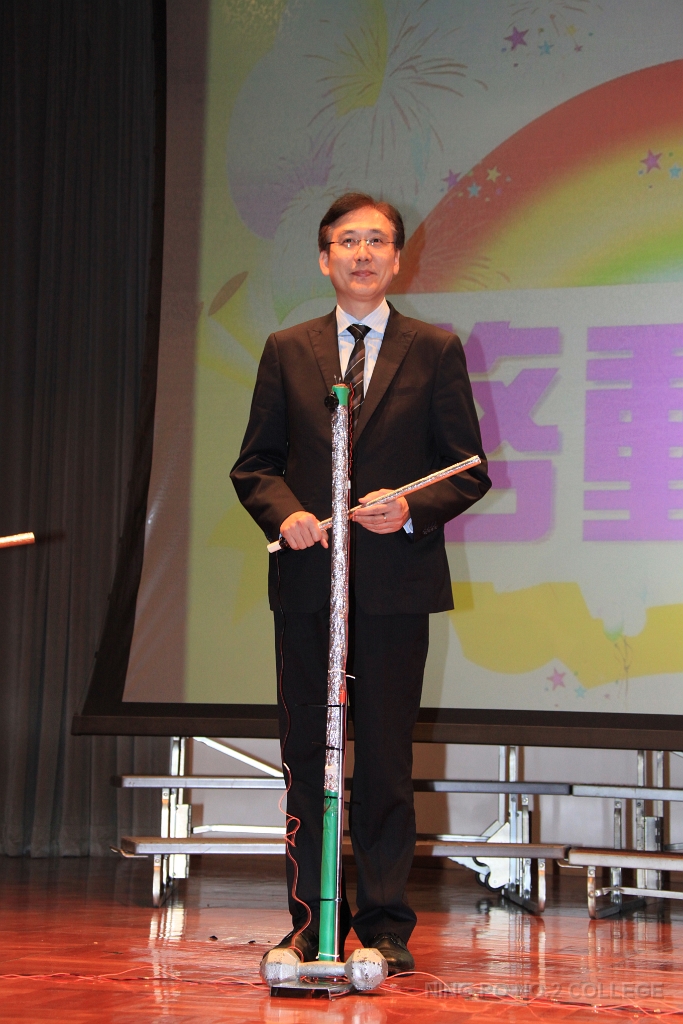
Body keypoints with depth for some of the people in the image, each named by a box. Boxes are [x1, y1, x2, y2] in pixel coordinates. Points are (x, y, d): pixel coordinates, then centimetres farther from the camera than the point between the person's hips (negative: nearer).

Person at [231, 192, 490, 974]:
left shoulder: (436, 351, 5)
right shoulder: (286, 351, 11)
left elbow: (468, 470, 4)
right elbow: (255, 463, 12)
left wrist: (412, 510, -14)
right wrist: (283, 513, -8)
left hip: (395, 582, -2)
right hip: (306, 584, 2)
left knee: (386, 759, 2)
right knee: (307, 756, 5)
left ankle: (385, 926, 10)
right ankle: (312, 924, 14)